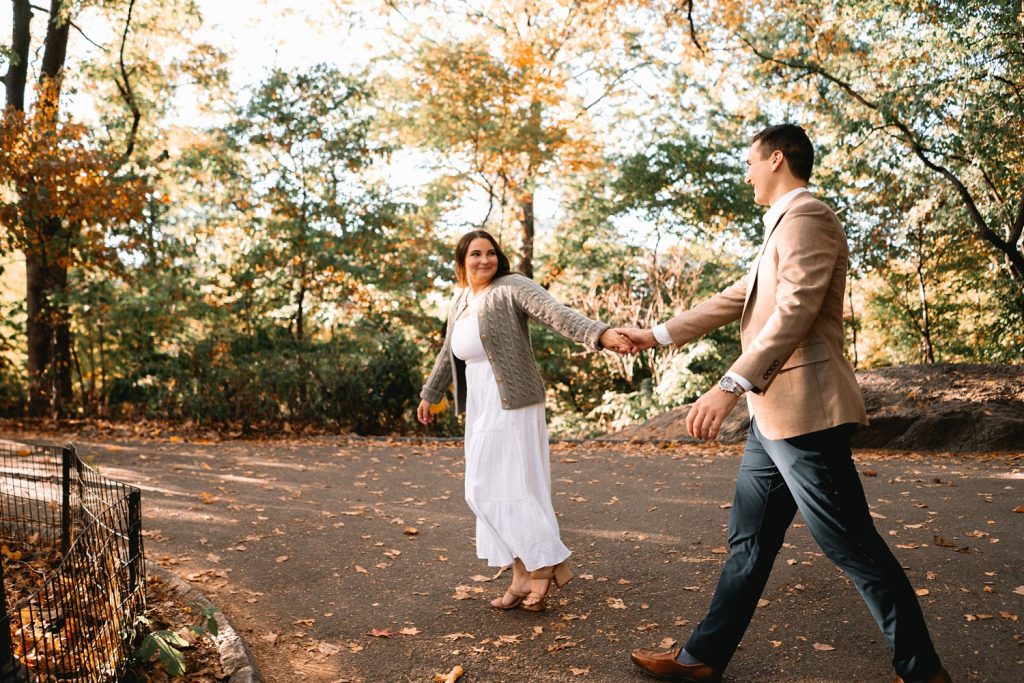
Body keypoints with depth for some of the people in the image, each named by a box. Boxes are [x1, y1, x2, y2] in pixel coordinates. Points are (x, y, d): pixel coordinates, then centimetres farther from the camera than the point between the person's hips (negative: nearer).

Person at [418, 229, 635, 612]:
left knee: (508, 487, -8)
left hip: (510, 403, -8)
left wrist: (601, 334, -39)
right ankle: (522, 576, 17)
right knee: (488, 490, 8)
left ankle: (548, 563, 9)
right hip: (479, 406, 8)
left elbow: (558, 314, -23)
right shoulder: (460, 301, 14)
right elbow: (448, 353, 26)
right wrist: (430, 395, 33)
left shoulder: (512, 288, -9)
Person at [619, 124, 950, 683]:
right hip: (772, 414, 10)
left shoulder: (805, 216, -11)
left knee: (854, 549, 1)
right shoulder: (781, 226, 21)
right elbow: (735, 300, 25)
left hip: (803, 411, -10)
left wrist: (730, 386, -27)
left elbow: (795, 311, -22)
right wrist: (657, 334, 27)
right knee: (749, 543, 14)